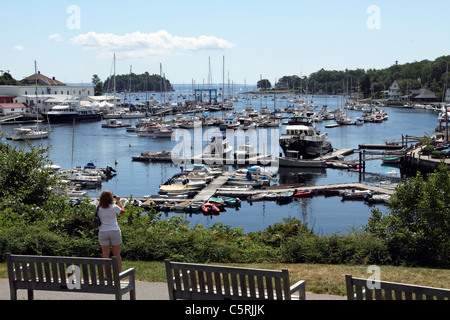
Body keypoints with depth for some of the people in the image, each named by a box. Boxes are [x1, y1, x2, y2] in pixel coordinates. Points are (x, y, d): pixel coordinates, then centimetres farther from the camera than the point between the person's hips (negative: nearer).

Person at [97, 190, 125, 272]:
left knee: (105, 255, 7)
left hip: (103, 232, 1)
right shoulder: (114, 207, -13)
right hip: (115, 232, -1)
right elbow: (122, 211, 6)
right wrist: (118, 201, 15)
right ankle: (119, 273, 14)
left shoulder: (99, 208, -10)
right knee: (117, 254, 9)